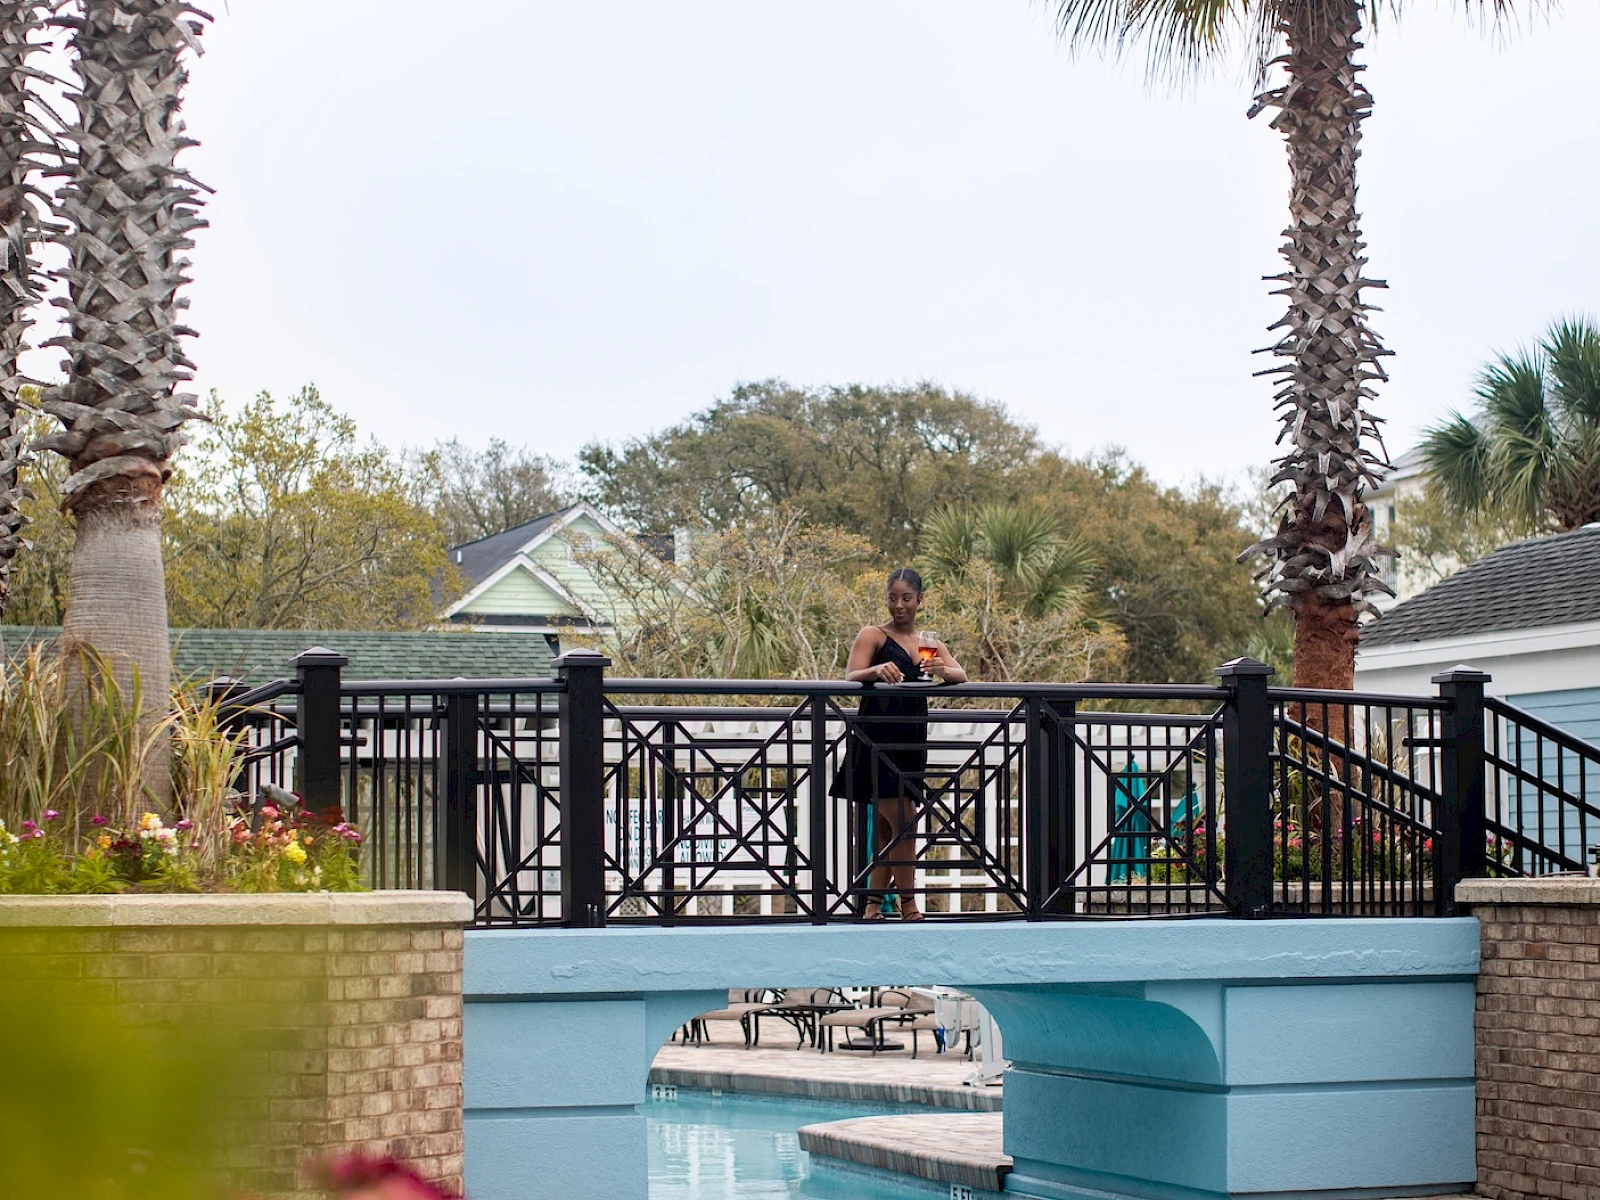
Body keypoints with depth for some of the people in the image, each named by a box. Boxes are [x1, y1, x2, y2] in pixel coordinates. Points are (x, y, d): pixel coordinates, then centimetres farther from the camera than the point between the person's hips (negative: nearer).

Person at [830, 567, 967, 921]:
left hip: (911, 740, 5)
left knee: (886, 826, 9)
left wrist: (943, 671, -22)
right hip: (878, 737, -5)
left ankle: (874, 902, 13)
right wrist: (876, 671, -33)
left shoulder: (930, 642, 16)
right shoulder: (873, 636, 1)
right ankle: (907, 902, -3)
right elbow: (850, 677, -11)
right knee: (903, 820, -11)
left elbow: (961, 676, 2)